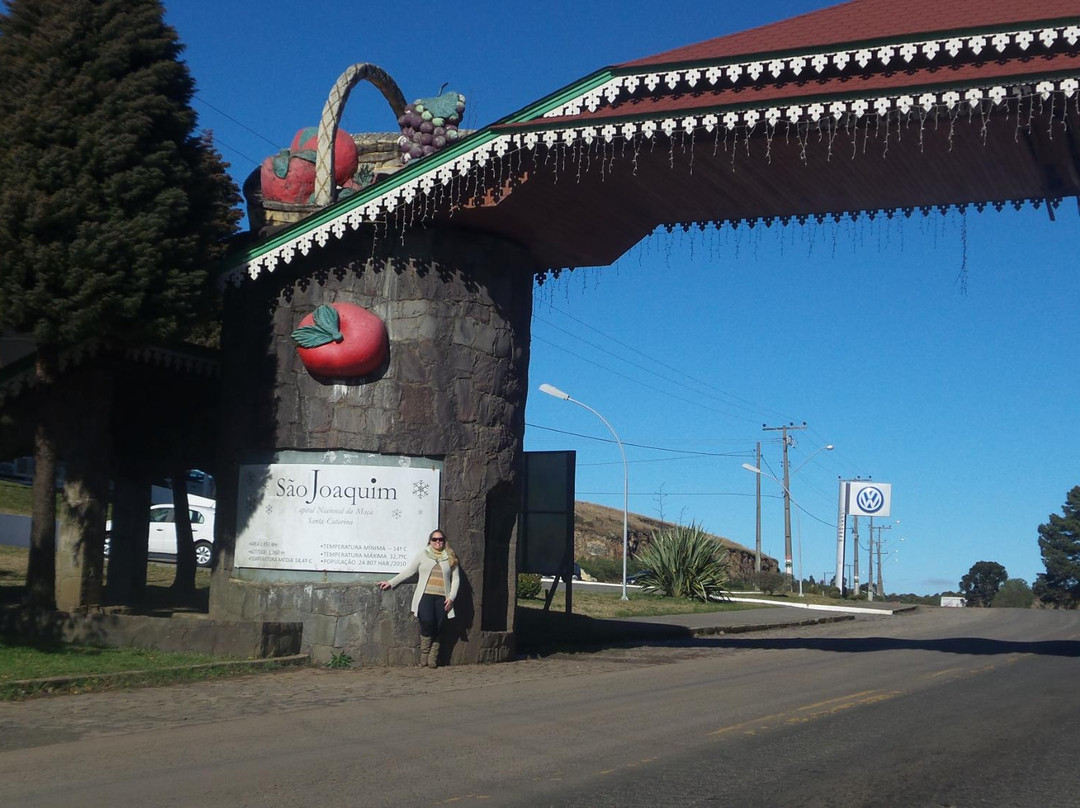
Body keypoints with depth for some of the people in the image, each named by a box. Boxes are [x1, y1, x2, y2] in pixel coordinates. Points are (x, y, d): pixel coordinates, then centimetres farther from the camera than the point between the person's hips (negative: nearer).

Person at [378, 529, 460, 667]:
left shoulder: (450, 558, 15)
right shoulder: (423, 555, 13)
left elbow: (456, 579, 13)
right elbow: (408, 571, 12)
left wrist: (451, 597, 1)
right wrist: (391, 583, 4)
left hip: (442, 598, 2)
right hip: (425, 596, -2)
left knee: (438, 628, -7)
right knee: (427, 622, -21)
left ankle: (432, 660, -1)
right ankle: (424, 657, -9)